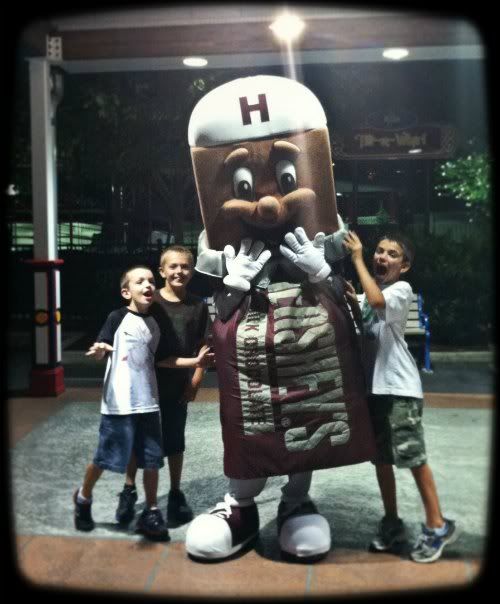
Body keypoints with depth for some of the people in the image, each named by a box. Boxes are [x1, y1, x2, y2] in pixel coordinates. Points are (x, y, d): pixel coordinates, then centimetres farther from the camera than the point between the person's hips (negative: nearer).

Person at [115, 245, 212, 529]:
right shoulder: (150, 302, -7)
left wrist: (195, 383, -3)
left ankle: (176, 494, 28)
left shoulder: (199, 306, -2)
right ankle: (129, 490, 29)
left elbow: (204, 348, 2)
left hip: (178, 386, 1)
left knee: (175, 441, 12)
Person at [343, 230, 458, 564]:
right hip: (373, 386, 7)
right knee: (381, 457, 13)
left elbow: (377, 301, -30)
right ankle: (392, 522, 27)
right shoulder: (369, 293, 13)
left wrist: (357, 259, -21)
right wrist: (351, 305, -8)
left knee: (412, 455, -5)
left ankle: (438, 525, 11)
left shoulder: (402, 289, -8)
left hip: (400, 387, -7)